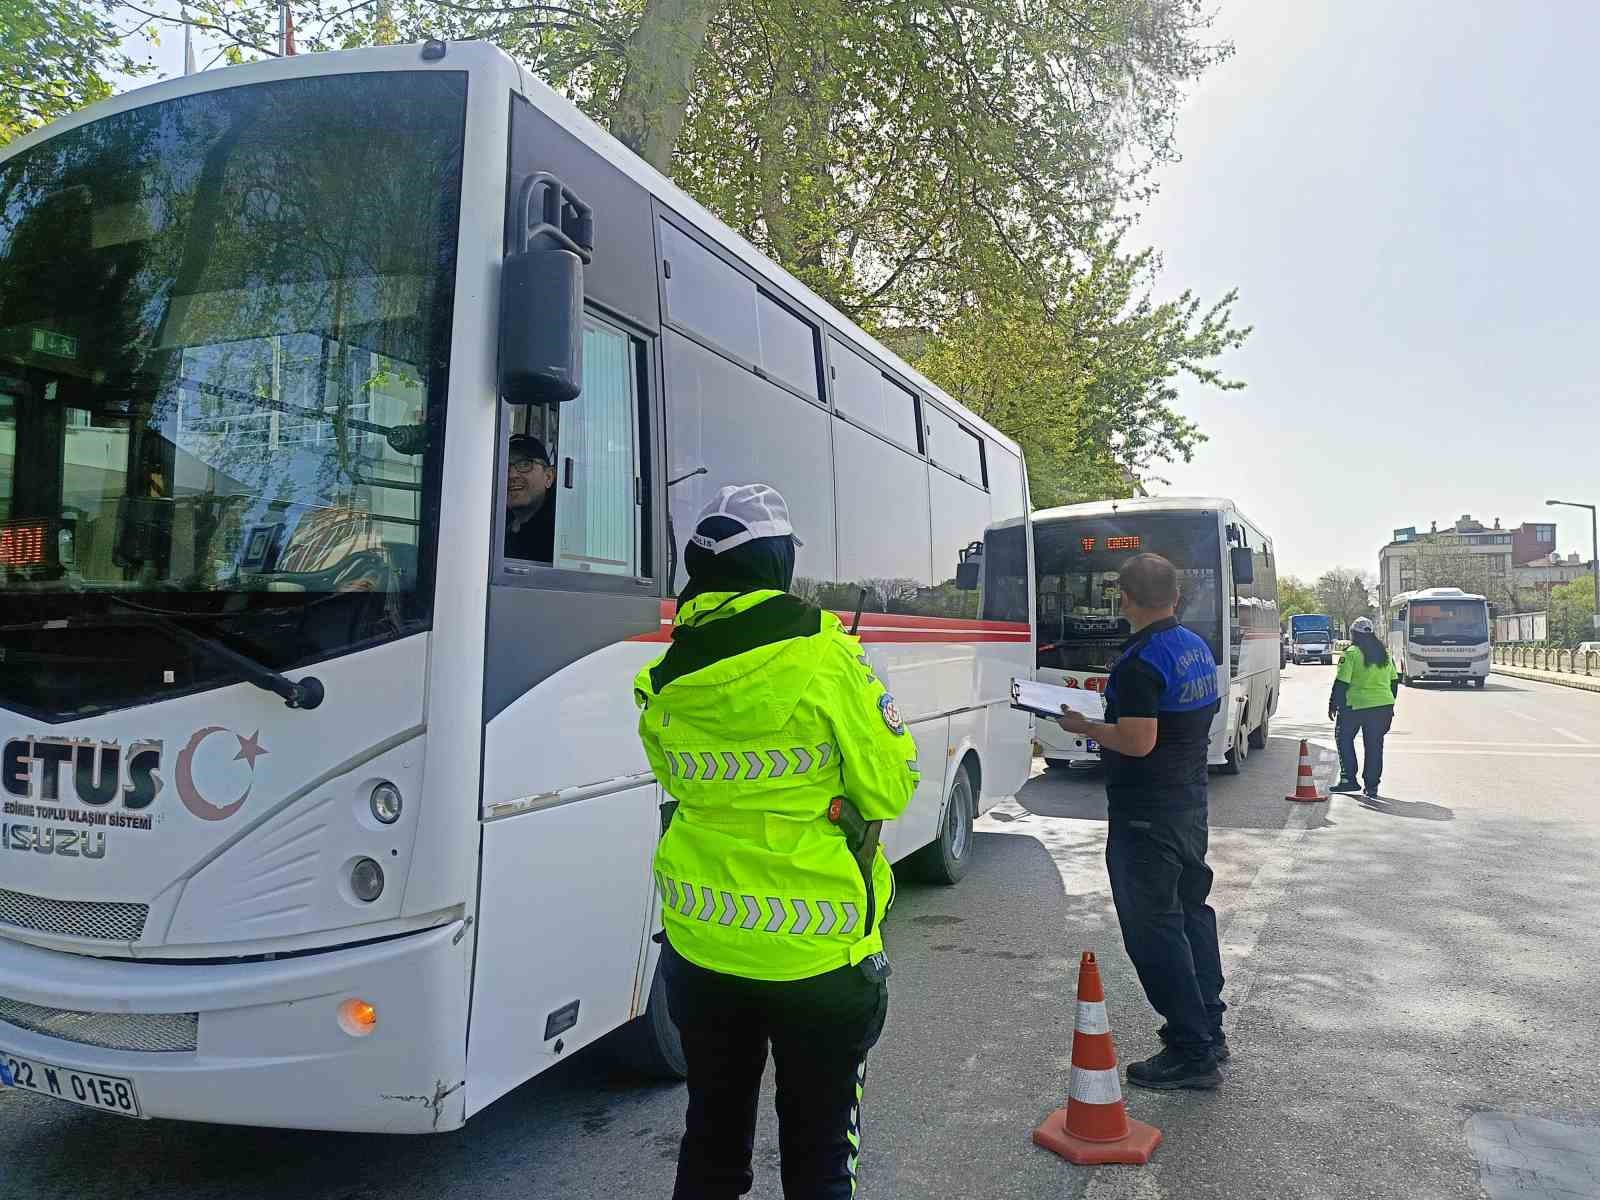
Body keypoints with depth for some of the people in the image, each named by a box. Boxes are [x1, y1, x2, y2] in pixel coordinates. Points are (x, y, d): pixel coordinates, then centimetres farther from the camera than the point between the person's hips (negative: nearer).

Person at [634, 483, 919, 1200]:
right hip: (816, 952, -4)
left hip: (701, 946, 4)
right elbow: (889, 791, -11)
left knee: (712, 1135, 23)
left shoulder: (664, 680, -2)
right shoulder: (826, 654, -16)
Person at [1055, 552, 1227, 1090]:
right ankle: (1209, 1029, 31)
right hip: (1191, 802, 10)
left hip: (1147, 814, -10)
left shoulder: (1141, 662, -22)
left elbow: (1137, 741, -27)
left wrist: (1084, 727, -11)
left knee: (1154, 928, 0)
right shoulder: (1198, 647, 8)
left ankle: (1191, 1053, 6)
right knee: (1191, 910, 20)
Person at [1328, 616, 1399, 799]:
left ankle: (1349, 779, 8)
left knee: (1344, 738, 13)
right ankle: (1372, 787, 11)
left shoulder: (1351, 654, -9)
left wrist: (1332, 705, -4)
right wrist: (1390, 706, 25)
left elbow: (1341, 683, -12)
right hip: (1383, 705, 5)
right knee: (1374, 746, 10)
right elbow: (1394, 681, 17)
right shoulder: (1384, 654, 11)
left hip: (1355, 706, -5)